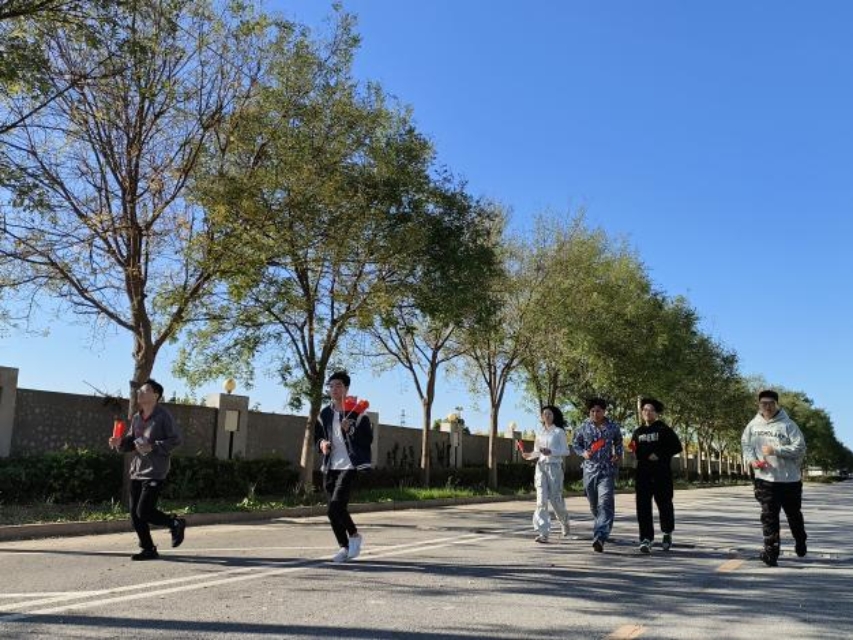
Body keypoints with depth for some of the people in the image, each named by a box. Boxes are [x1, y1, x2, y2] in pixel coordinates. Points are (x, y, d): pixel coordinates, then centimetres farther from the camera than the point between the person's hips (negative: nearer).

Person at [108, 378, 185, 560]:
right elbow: (130, 441, 17)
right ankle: (148, 549, 20)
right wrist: (120, 443, -4)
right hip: (136, 472, 7)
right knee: (135, 514, 6)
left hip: (154, 473, -7)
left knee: (144, 512, -12)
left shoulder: (163, 416, -9)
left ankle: (176, 524, 11)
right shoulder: (137, 418, 12)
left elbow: (175, 439, -12)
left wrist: (152, 447, -20)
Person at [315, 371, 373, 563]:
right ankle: (344, 546, 21)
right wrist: (322, 443, 2)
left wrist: (350, 430, -22)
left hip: (349, 466, -6)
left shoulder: (357, 413, -3)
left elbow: (368, 439, -7)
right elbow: (317, 436, 24)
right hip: (330, 467, 6)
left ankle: (354, 535, 7)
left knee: (335, 507, -17)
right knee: (335, 510, 7)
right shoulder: (324, 414, 13)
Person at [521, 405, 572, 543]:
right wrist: (529, 456, -3)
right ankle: (543, 533, -10)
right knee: (541, 499, -8)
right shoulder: (540, 432, 14)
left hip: (554, 467, -3)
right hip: (541, 467, 3)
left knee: (555, 498, 3)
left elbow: (566, 451, -3)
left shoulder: (559, 432, 1)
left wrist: (550, 452, -18)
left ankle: (564, 521, 35)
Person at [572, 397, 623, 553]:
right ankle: (602, 526, 41)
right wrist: (582, 453, -6)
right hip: (590, 469, 2)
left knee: (605, 503, -17)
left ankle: (600, 537, -25)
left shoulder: (613, 427, 2)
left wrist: (617, 454, 1)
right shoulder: (584, 427, 3)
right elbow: (575, 443, 13)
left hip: (607, 470, -2)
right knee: (593, 504, 13)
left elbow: (618, 442, 19)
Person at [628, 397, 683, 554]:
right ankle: (646, 539, -8)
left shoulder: (664, 429, 1)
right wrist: (633, 449, 0)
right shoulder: (638, 432, 15)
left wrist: (659, 455, -15)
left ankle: (667, 533, 33)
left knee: (664, 503, 7)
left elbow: (677, 447, -5)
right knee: (643, 506, -8)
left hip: (662, 473, -3)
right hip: (643, 473, 3)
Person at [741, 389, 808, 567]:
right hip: (764, 479, 2)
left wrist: (775, 450, -23)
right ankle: (771, 551, 1)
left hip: (789, 479, -1)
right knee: (769, 516, -3)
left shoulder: (788, 425, -10)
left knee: (794, 514, 18)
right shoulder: (753, 425, 2)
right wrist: (751, 459, -8)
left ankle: (800, 541, 44)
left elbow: (800, 448, -15)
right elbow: (746, 445, 11)